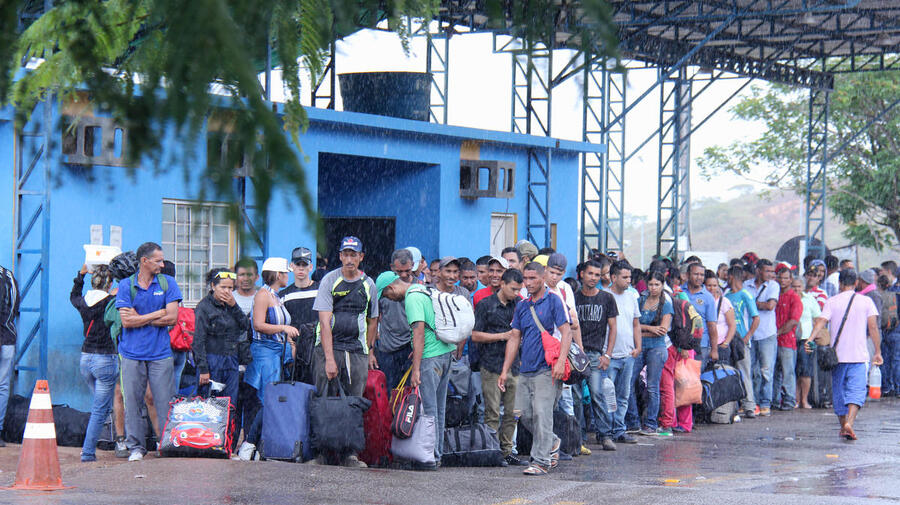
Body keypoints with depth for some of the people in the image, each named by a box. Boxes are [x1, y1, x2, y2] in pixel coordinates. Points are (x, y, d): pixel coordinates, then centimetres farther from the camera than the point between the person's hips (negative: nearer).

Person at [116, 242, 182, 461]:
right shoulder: (126, 285, 3)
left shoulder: (167, 283, 6)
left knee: (165, 402, -2)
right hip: (132, 354, 0)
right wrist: (157, 314, -7)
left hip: (160, 354, 0)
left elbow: (172, 318, -4)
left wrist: (139, 318, -5)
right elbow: (127, 322, -7)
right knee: (132, 402, 1)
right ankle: (136, 447, 10)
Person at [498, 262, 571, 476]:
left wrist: (561, 361, -21)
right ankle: (552, 442, 28)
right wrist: (505, 371, 14)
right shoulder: (522, 306, 16)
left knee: (541, 414, -11)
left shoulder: (554, 301, -2)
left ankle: (541, 461, -7)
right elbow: (514, 338, 18)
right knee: (524, 414, 5)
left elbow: (566, 333, -8)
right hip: (525, 370, 7)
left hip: (546, 370, -7)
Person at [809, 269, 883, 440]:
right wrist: (878, 352, 2)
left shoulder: (832, 302, 3)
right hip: (859, 355, -1)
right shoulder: (866, 301, 2)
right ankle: (849, 422, -28)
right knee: (856, 390, -6)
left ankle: (843, 427, 22)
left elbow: (821, 321, -12)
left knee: (838, 391, 14)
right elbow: (873, 328, -2)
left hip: (837, 354, 1)